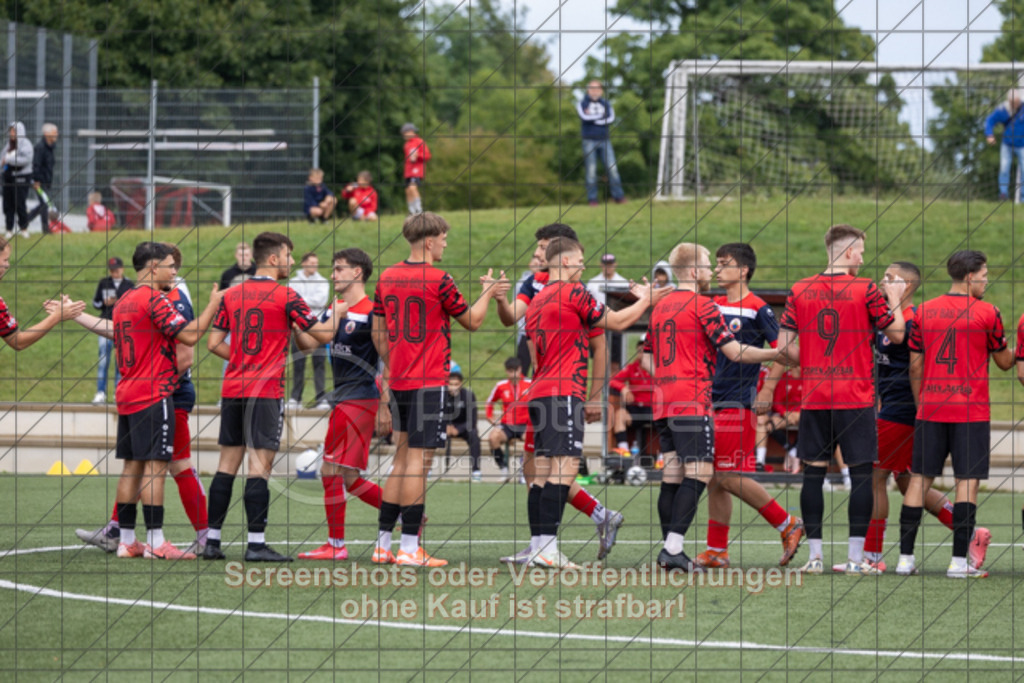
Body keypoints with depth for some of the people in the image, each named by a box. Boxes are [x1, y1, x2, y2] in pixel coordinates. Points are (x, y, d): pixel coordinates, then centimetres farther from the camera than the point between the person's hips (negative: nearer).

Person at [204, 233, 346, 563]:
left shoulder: (231, 296, 10)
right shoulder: (286, 297, -6)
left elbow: (214, 343, 10)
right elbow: (324, 334, -1)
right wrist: (337, 312, 18)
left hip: (233, 388, 6)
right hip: (266, 391, -6)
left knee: (227, 464, 9)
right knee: (260, 464, -6)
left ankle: (212, 540, 9)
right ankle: (256, 543, -10)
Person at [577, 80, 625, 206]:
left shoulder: (606, 104, 10)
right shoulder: (582, 104, 5)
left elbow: (611, 119, -6)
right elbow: (584, 117, -14)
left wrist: (593, 119, -9)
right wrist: (600, 116, -5)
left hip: (604, 140, 2)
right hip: (589, 141, -2)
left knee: (612, 168, -5)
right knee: (591, 170, -3)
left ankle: (618, 196, -1)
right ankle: (592, 199, 1)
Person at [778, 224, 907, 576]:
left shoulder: (800, 291, 3)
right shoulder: (865, 290, -7)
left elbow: (784, 345, 3)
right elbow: (897, 334, 2)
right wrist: (894, 299, 17)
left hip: (814, 398, 3)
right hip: (856, 398, -3)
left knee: (813, 473, 7)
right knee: (861, 474, 2)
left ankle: (814, 556, 6)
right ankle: (856, 557, -2)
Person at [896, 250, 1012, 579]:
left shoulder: (924, 312, 5)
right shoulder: (986, 313, -5)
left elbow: (915, 367, 8)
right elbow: (1004, 362, 7)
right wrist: (1016, 349, 28)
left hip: (931, 409, 4)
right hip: (971, 410, -4)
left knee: (920, 478, 7)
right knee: (967, 481, -1)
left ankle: (905, 557, 6)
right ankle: (959, 561, -6)